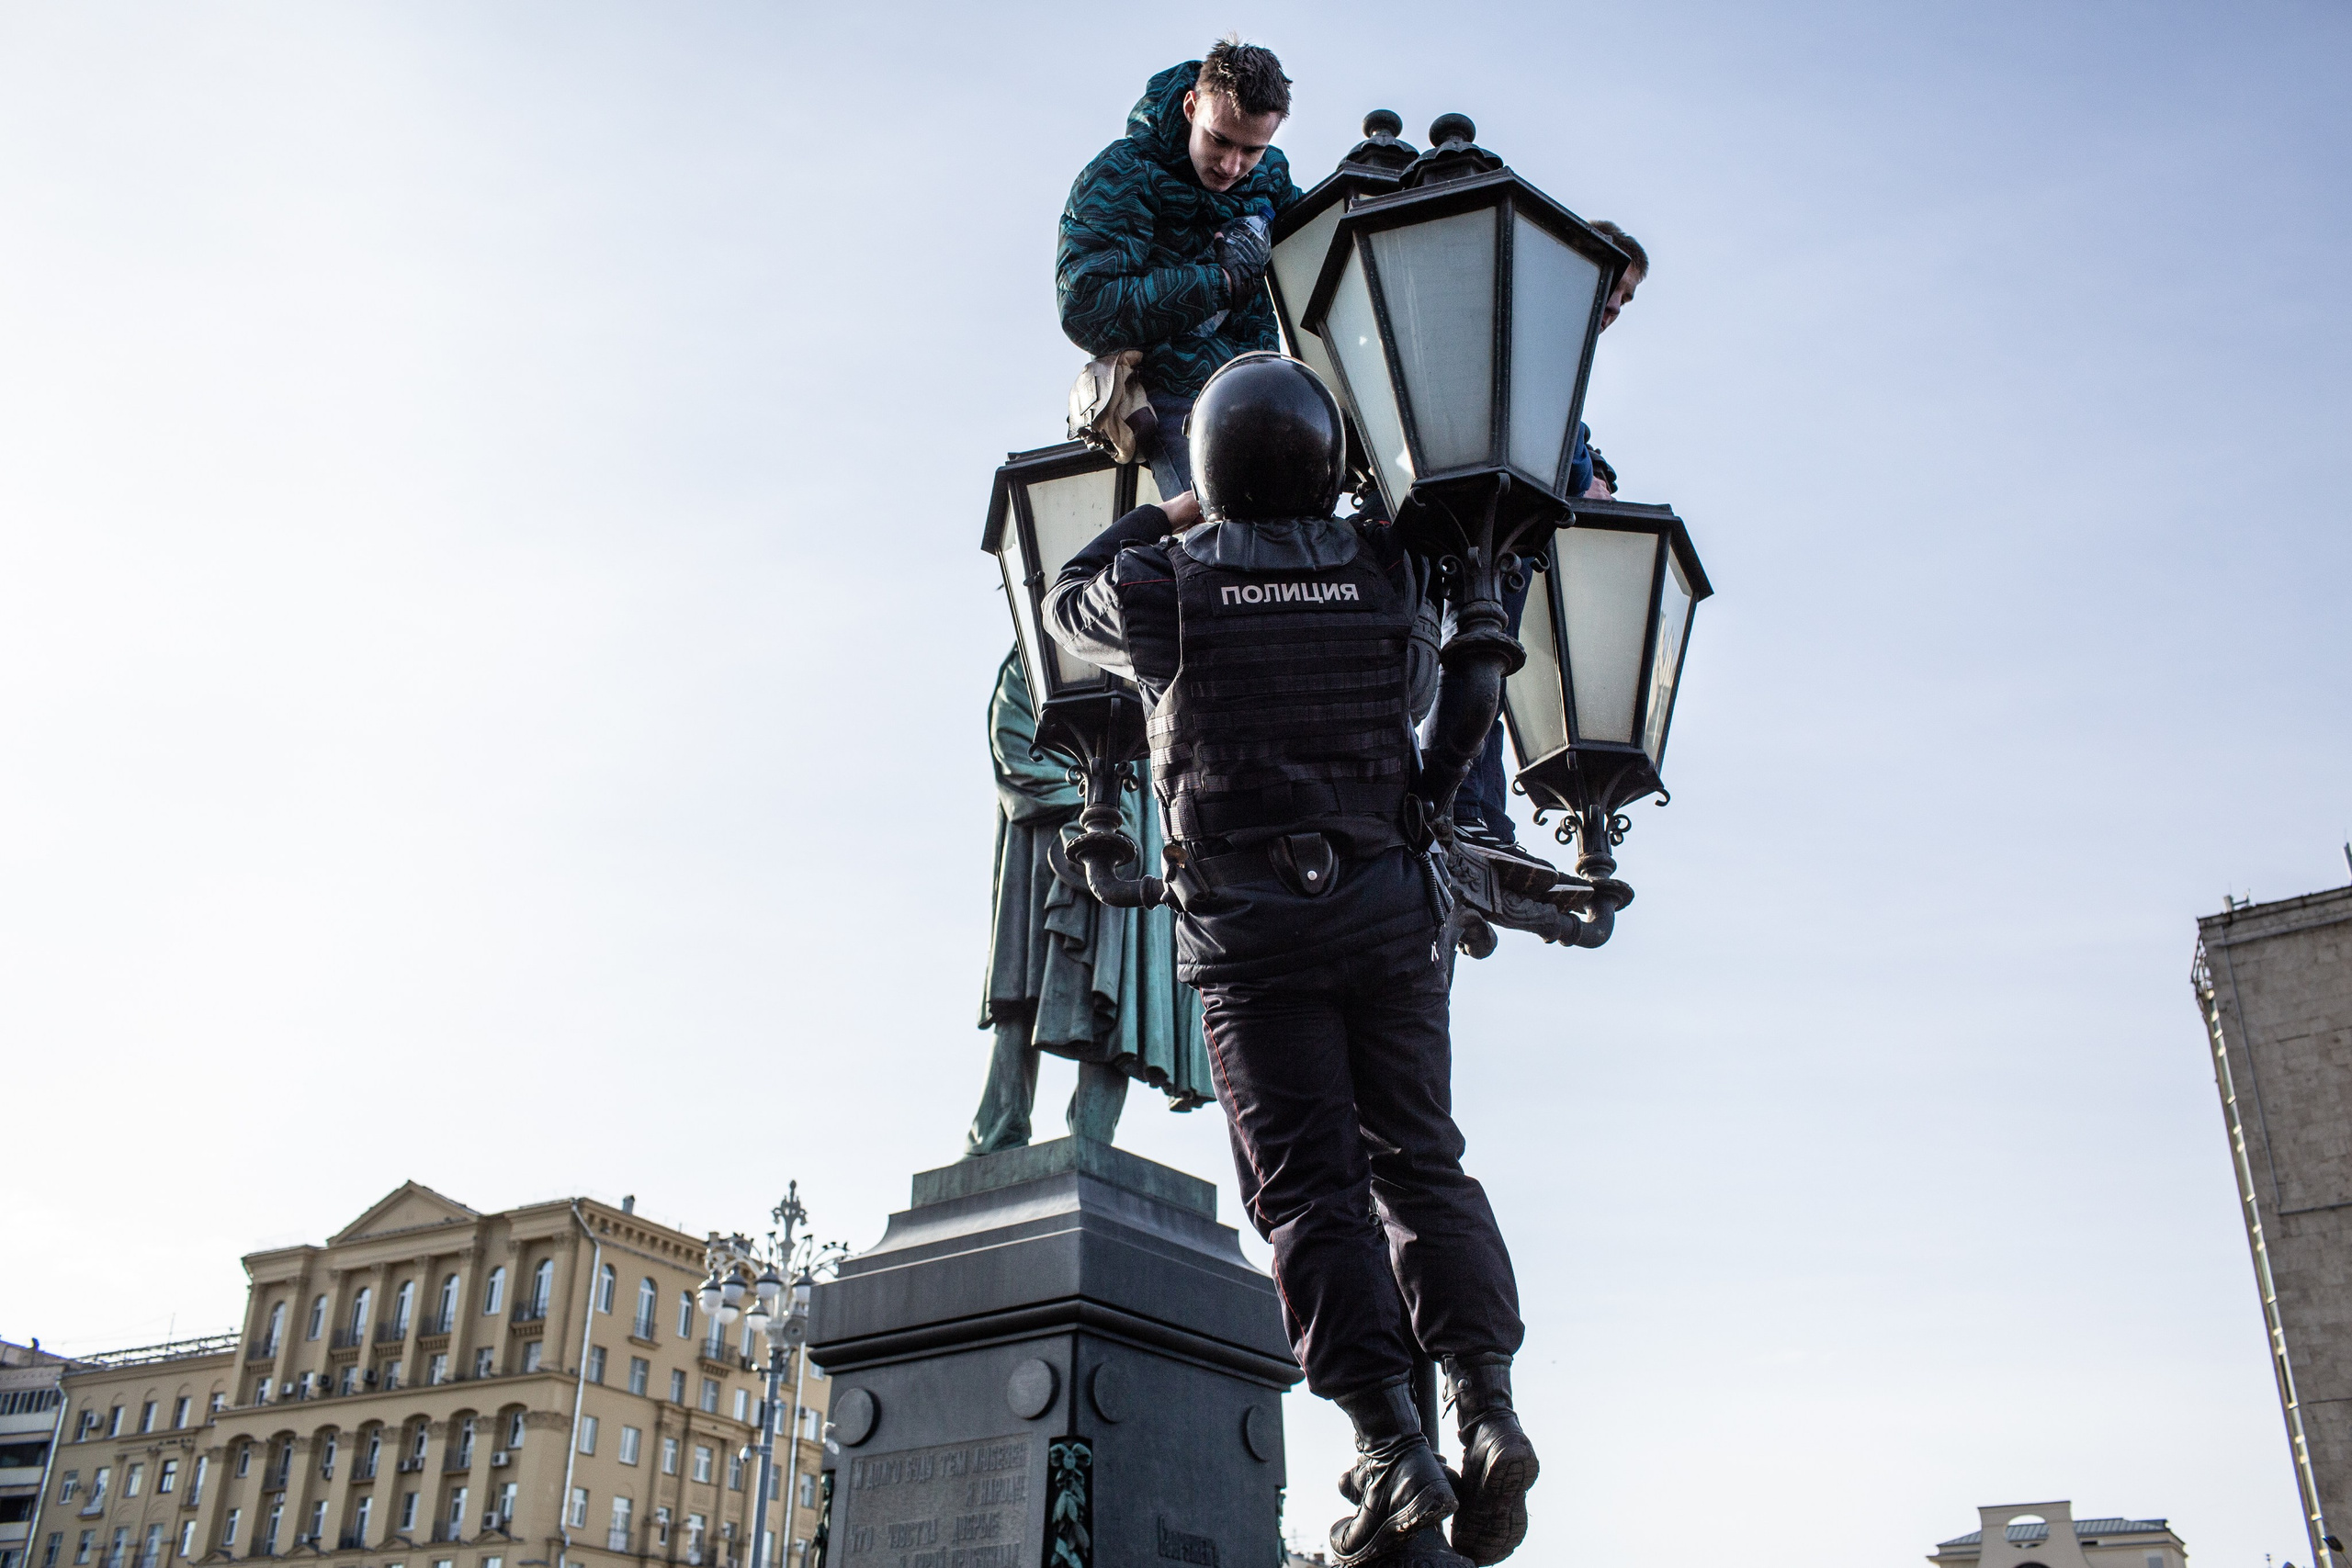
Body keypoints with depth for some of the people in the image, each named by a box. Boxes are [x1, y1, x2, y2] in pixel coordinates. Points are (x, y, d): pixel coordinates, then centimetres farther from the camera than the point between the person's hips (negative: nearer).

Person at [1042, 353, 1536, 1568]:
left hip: (1249, 922, -2)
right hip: (1389, 907, 2)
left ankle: (1391, 1446, -13)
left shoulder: (1164, 583, -1)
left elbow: (1068, 607, 21)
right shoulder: (1390, 577, 4)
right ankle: (1486, 1407, -6)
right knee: (1420, 1162, 8)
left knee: (1308, 1188, -4)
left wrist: (1160, 520, 32)